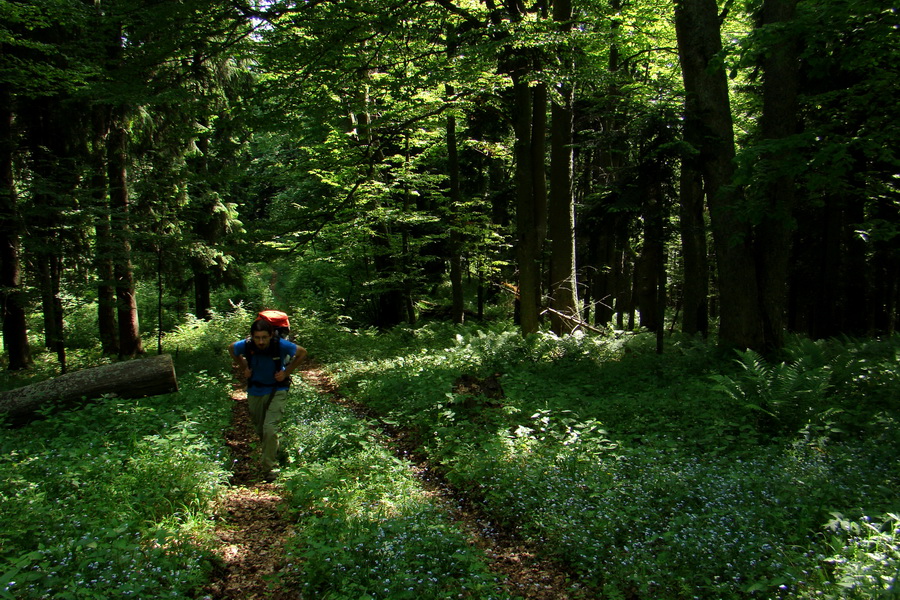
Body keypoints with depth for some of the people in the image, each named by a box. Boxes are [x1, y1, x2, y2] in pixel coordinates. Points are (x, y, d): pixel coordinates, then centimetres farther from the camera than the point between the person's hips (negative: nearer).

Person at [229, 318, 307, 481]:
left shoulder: (281, 345, -25)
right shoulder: (246, 345, -19)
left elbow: (302, 352, -6)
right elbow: (231, 349, 6)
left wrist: (286, 372, -10)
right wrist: (243, 368, 0)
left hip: (276, 391, -3)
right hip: (255, 392, 3)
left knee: (270, 429, -16)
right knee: (260, 429, 16)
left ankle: (268, 467, -1)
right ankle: (272, 452, 46)